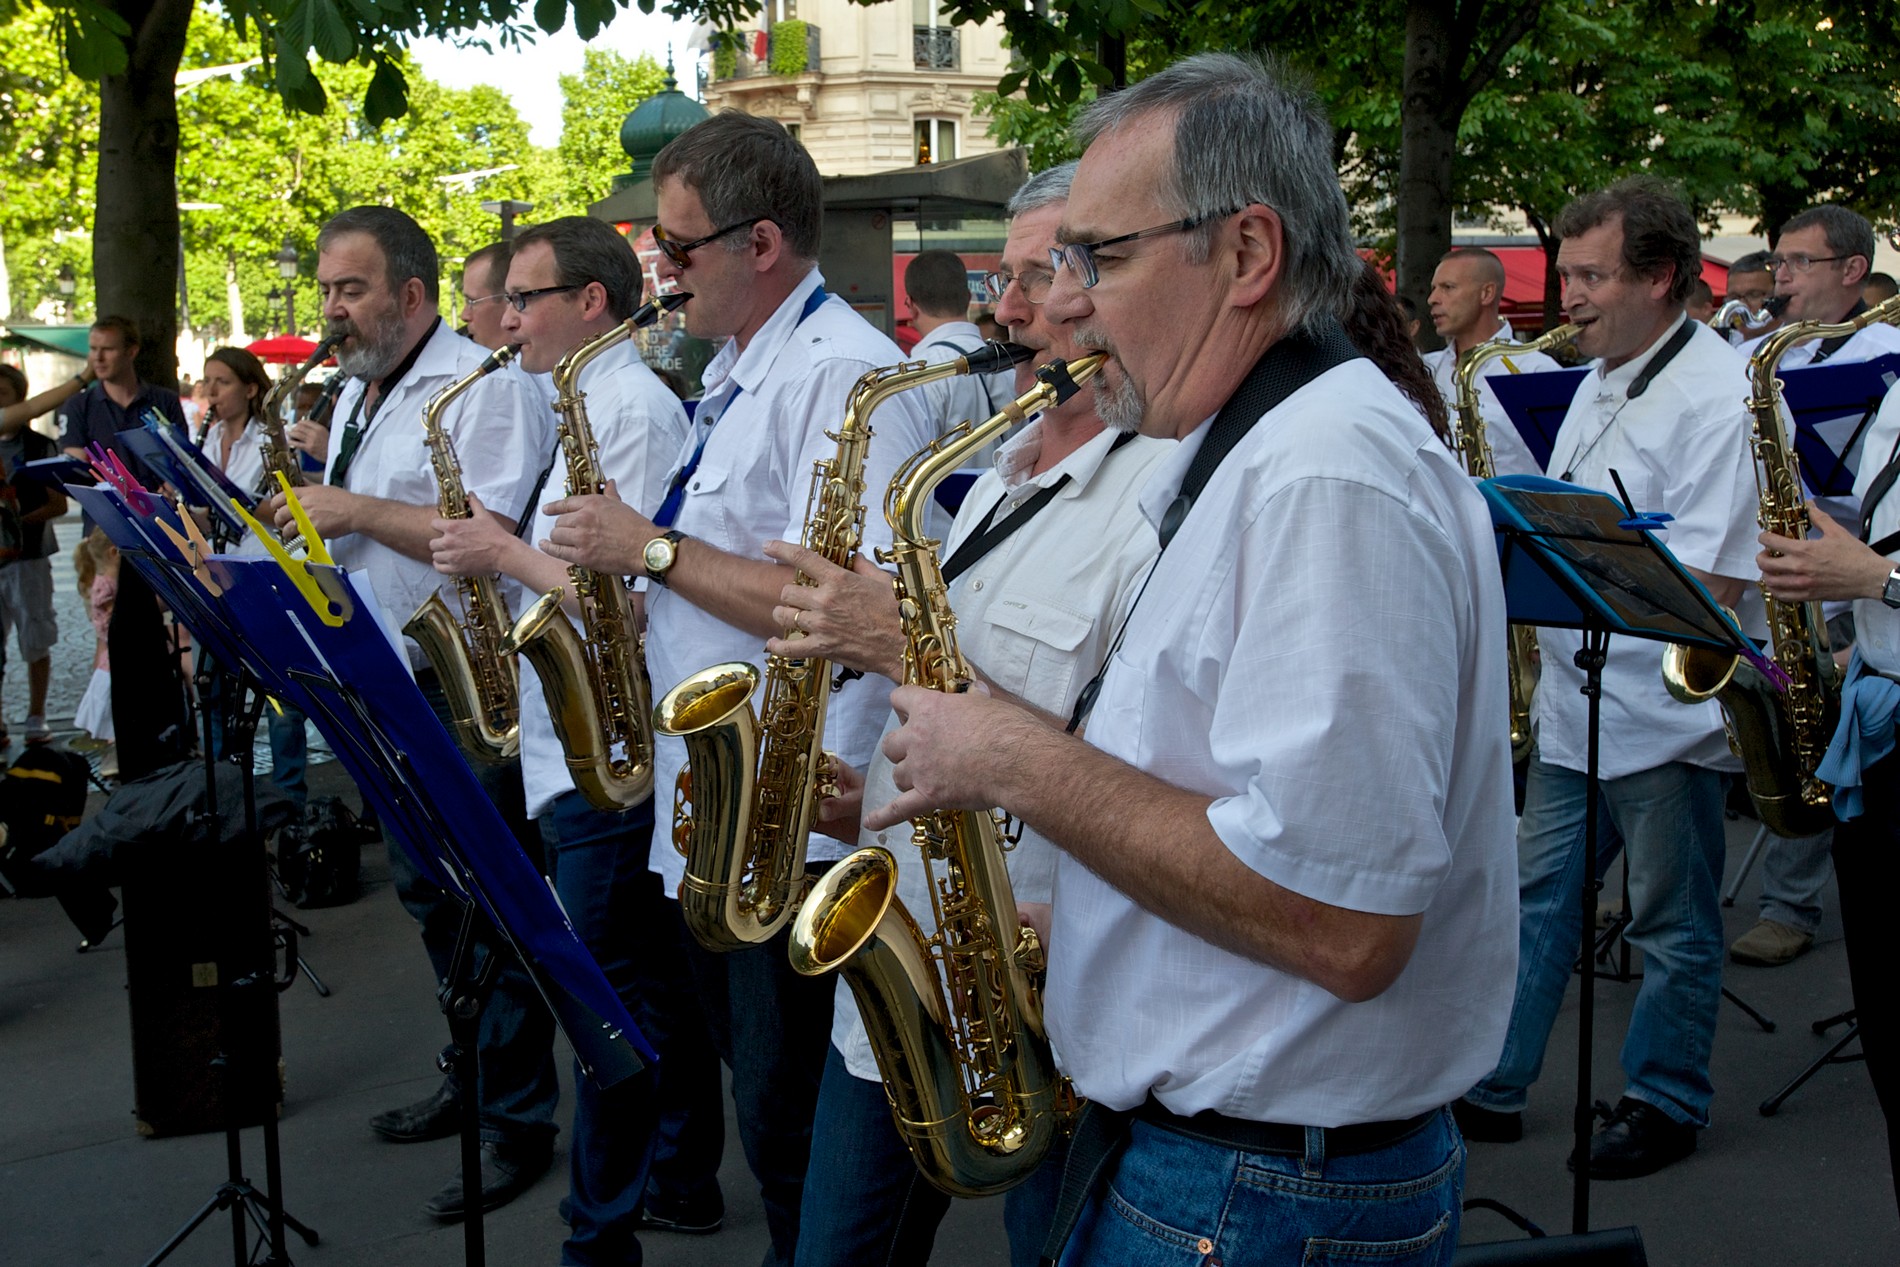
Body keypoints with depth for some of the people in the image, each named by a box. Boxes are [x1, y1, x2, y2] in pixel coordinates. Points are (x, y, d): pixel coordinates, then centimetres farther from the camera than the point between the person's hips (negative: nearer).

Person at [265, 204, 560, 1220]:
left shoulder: (484, 389, -14)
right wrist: (309, 507, 3)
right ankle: (476, 1073, 32)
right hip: (388, 687, 9)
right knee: (427, 895, 17)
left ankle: (518, 1119, 11)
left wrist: (356, 509, -23)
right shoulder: (356, 395, 16)